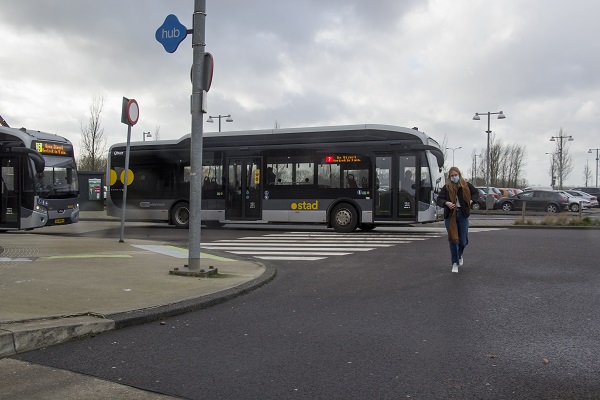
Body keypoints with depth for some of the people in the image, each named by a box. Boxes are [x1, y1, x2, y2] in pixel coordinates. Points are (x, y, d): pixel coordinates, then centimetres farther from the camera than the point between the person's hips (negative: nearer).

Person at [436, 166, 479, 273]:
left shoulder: (466, 185, 5)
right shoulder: (446, 187, -1)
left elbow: (476, 192, 21)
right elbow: (439, 199, -6)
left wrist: (471, 201, 4)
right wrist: (446, 203, -25)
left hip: (463, 214, 1)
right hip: (450, 215, -1)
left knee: (463, 240, 3)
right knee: (453, 239, -3)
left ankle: (459, 255, 37)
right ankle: (455, 263, 8)